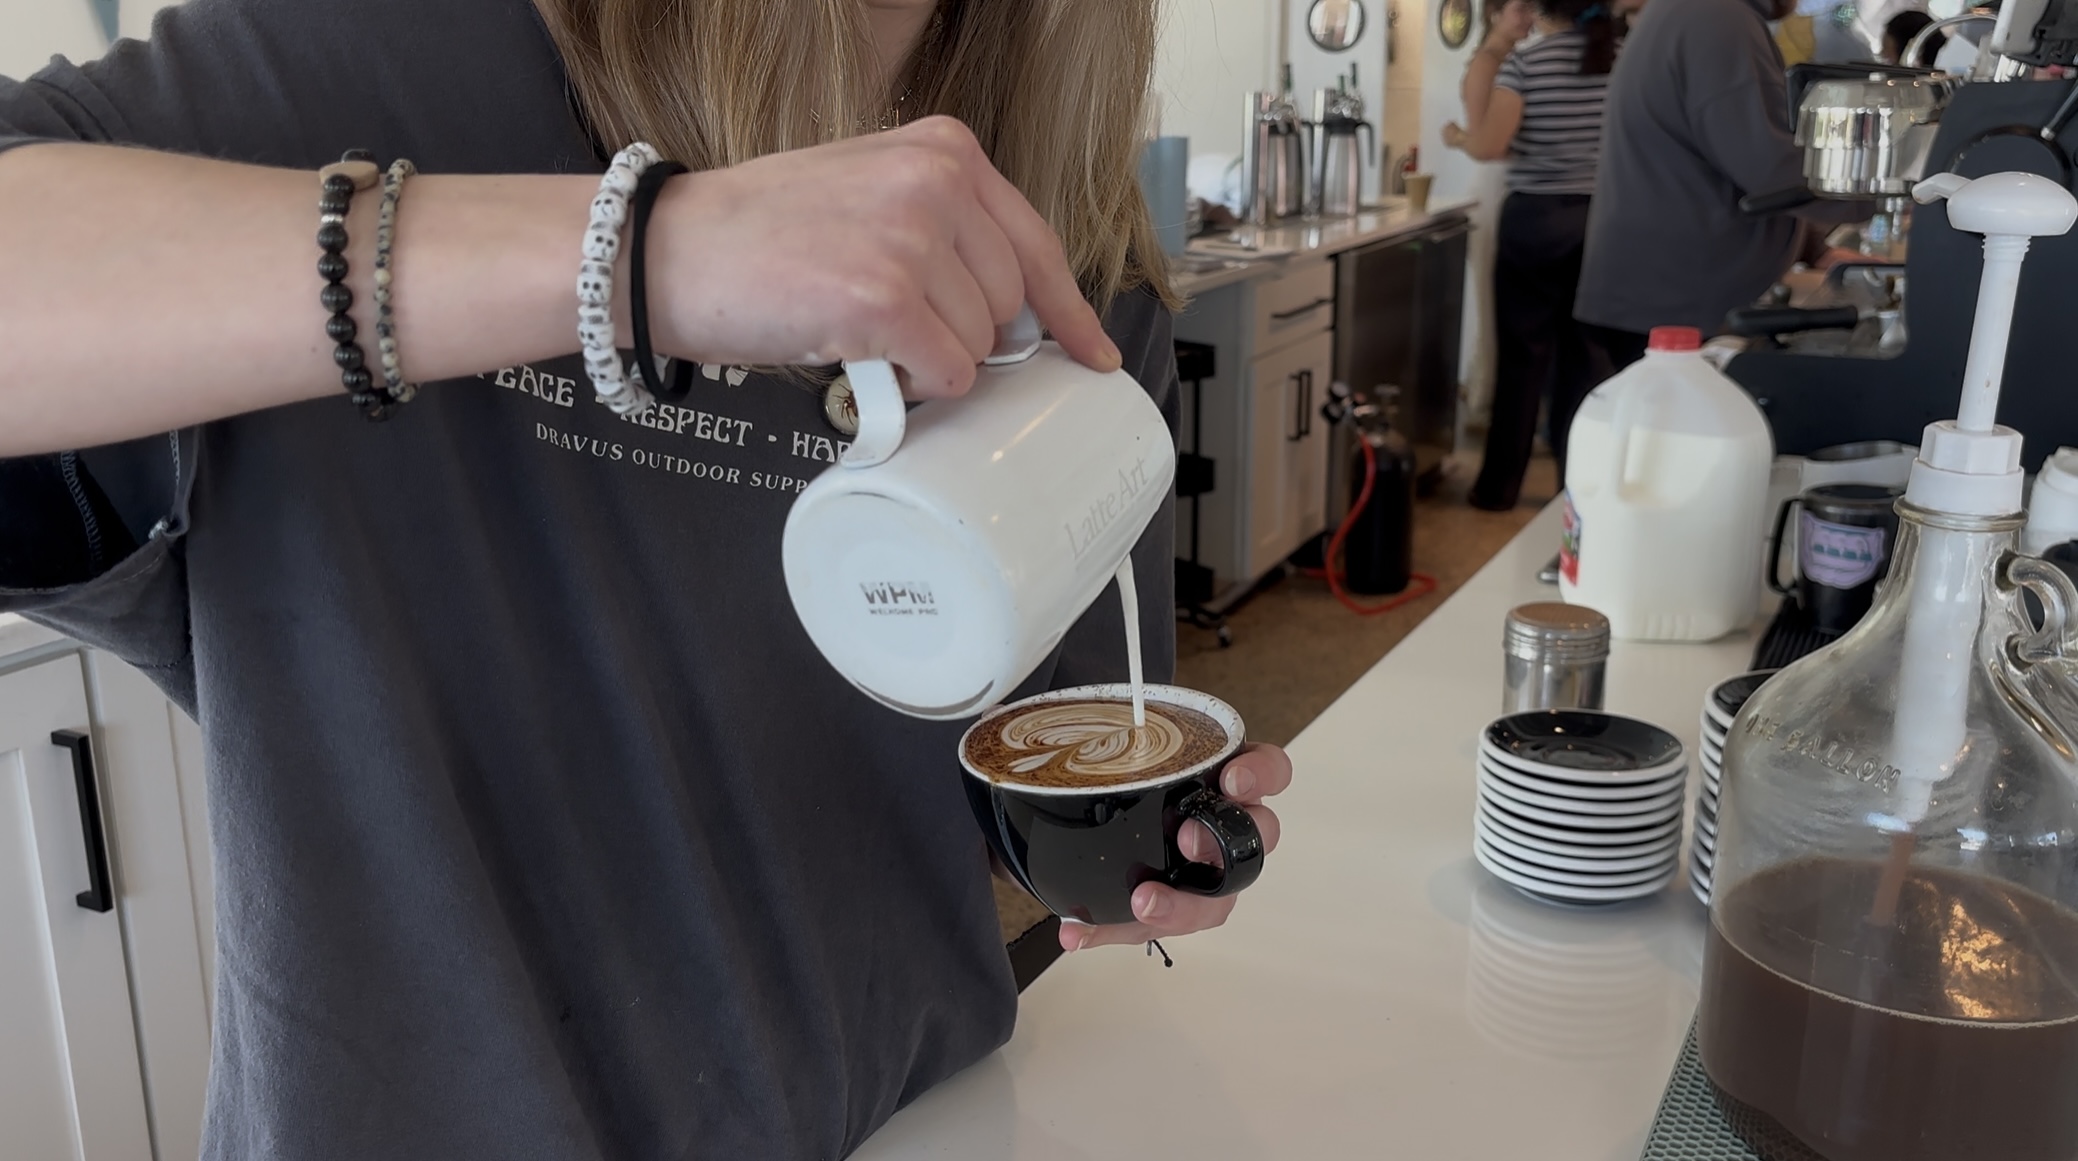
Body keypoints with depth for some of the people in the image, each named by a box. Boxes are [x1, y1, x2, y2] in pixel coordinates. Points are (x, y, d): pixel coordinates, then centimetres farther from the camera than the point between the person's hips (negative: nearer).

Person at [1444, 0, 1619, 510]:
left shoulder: (1525, 59, -9)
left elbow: (1489, 145, -14)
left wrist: (1460, 138, 6)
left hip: (1536, 217, -3)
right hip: (1604, 218, 3)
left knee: (1524, 353, 3)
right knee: (1583, 353, 9)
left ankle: (1500, 486, 9)